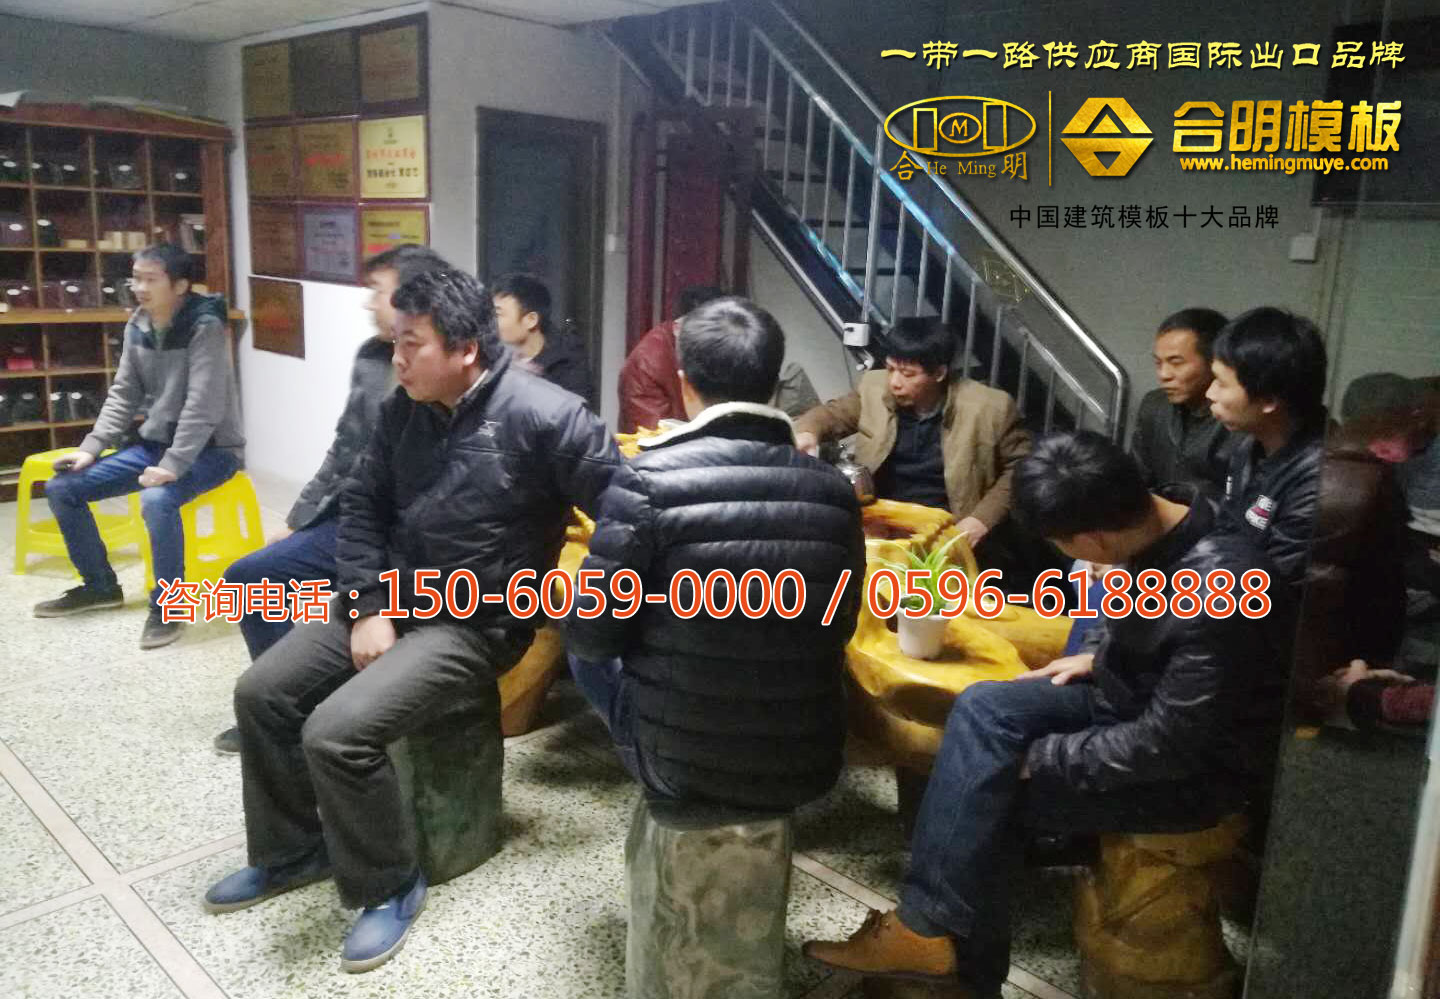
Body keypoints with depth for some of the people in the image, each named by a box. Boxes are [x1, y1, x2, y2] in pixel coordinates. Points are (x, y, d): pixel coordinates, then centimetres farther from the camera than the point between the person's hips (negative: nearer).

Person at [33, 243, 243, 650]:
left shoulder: (205, 327, -19)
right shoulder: (137, 326, 4)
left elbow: (203, 406, -25)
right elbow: (124, 396, 9)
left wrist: (172, 466, -31)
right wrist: (90, 448, -1)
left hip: (210, 449, -8)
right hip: (155, 443, 8)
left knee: (157, 500, -37)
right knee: (62, 488, 4)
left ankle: (168, 605, -17)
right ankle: (100, 585, 21)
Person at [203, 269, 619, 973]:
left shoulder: (542, 415, -21)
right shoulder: (403, 409, 3)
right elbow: (362, 507, 8)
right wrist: (369, 607, -4)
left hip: (475, 624, -8)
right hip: (388, 598, 8)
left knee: (337, 731, -23)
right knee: (261, 693, 5)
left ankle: (388, 887, 4)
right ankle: (291, 852, 27)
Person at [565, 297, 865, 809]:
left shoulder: (648, 479, -18)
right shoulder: (833, 488, -7)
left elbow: (591, 634, -12)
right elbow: (840, 628, 7)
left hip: (679, 760, -4)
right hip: (806, 767, 4)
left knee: (583, 647, 24)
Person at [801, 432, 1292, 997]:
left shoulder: (1215, 593, -35)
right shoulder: (1162, 519, -9)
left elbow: (1168, 745, -27)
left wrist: (1039, 757, -20)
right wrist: (1101, 661, 3)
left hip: (1199, 763, -8)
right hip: (1146, 696, 8)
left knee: (990, 792, -16)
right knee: (983, 709, -9)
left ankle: (934, 931, 7)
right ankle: (930, 926, -5)